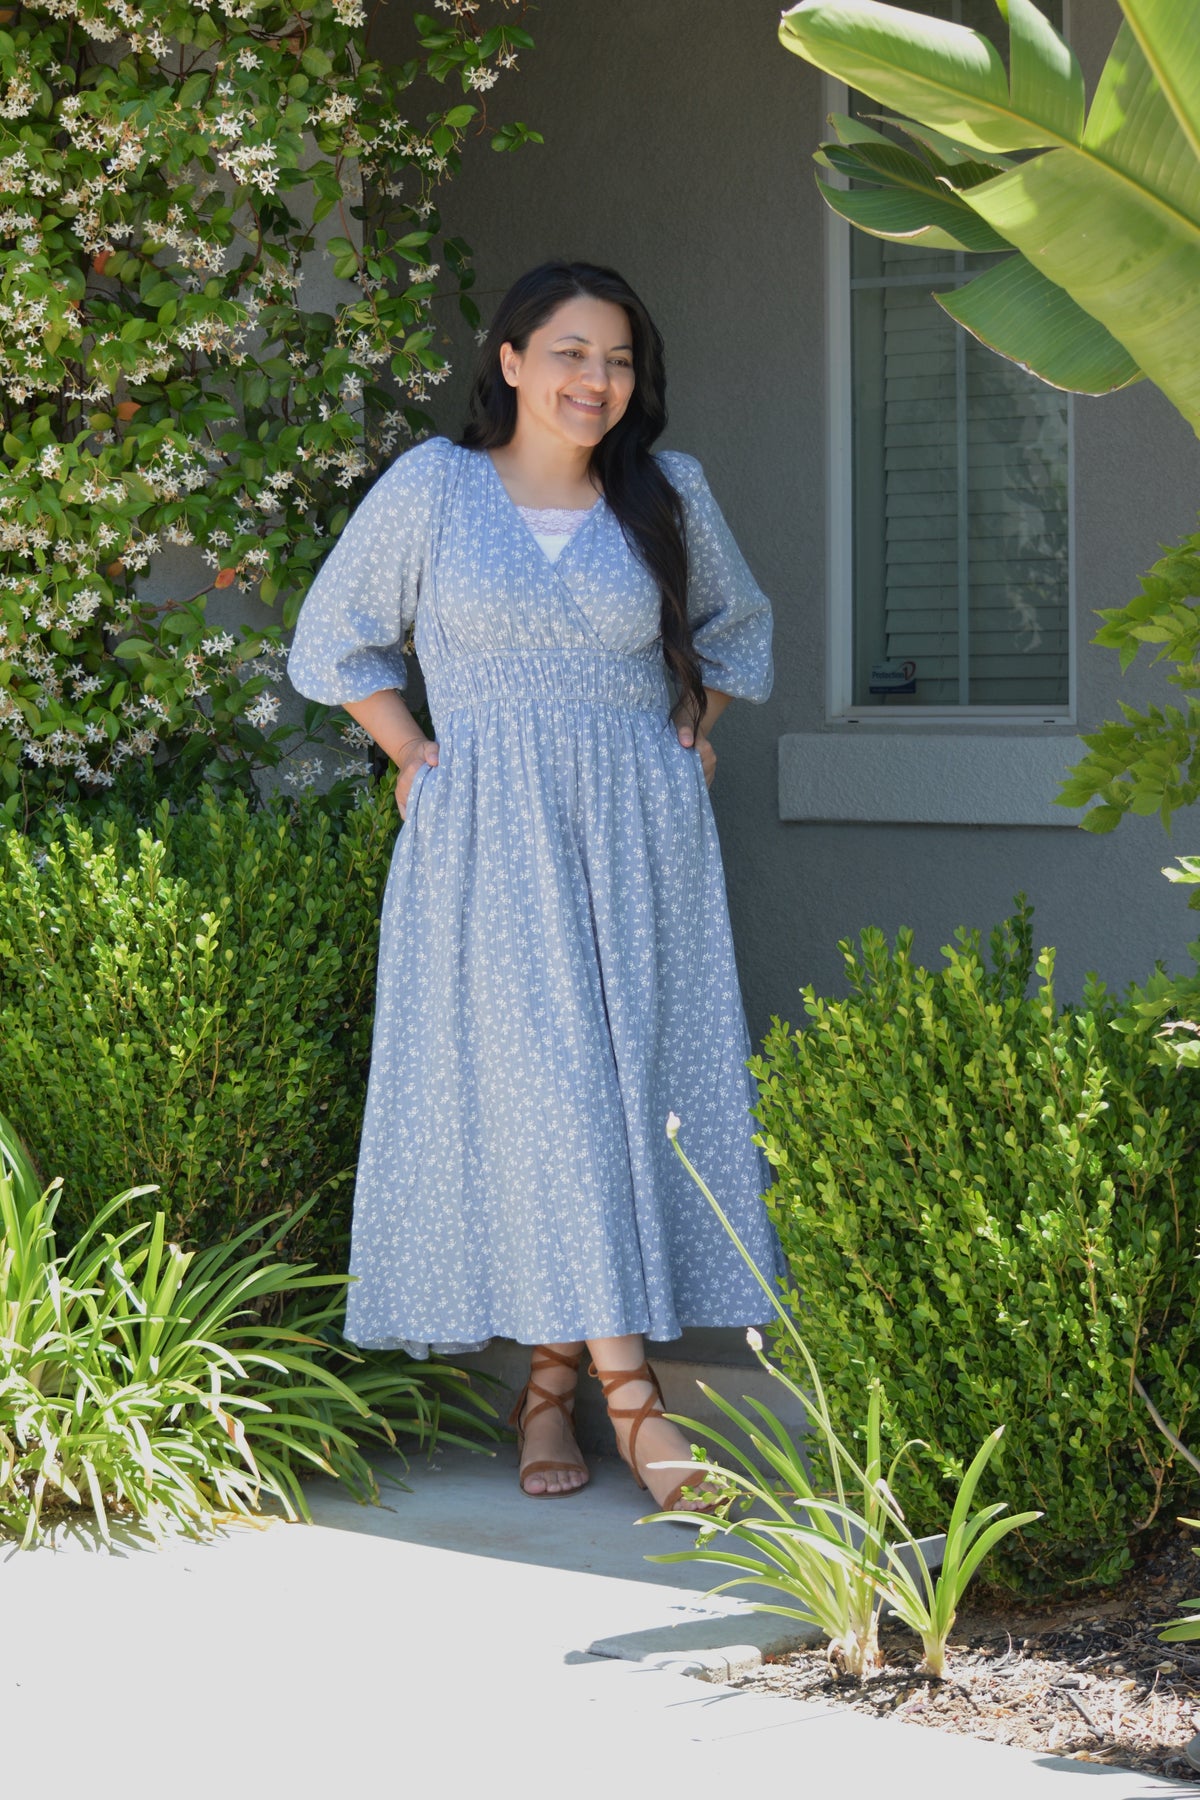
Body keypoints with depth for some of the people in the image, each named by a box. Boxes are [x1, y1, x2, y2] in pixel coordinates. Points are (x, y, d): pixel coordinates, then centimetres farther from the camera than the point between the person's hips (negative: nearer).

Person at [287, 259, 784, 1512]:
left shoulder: (668, 494, 7)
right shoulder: (431, 486, 1)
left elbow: (735, 628, 25)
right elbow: (333, 640, 11)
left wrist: (693, 744, 11)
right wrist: (419, 763, 3)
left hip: (638, 836, 3)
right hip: (492, 841, -2)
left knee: (636, 1088, -2)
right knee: (542, 1090, -10)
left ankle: (551, 1382, 5)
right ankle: (627, 1388, -12)